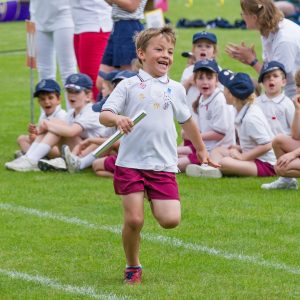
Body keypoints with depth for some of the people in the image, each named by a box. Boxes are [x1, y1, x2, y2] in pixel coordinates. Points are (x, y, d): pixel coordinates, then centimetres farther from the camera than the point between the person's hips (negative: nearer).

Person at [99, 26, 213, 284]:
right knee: (134, 221, -8)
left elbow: (187, 120, 28)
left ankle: (154, 203, 24)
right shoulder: (129, 86, 2)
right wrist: (117, 119, -28)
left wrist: (201, 149, 38)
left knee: (171, 220, -11)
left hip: (163, 165, 2)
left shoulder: (175, 89, 12)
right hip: (130, 163, -2)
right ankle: (132, 267, 16)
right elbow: (104, 115, -5)